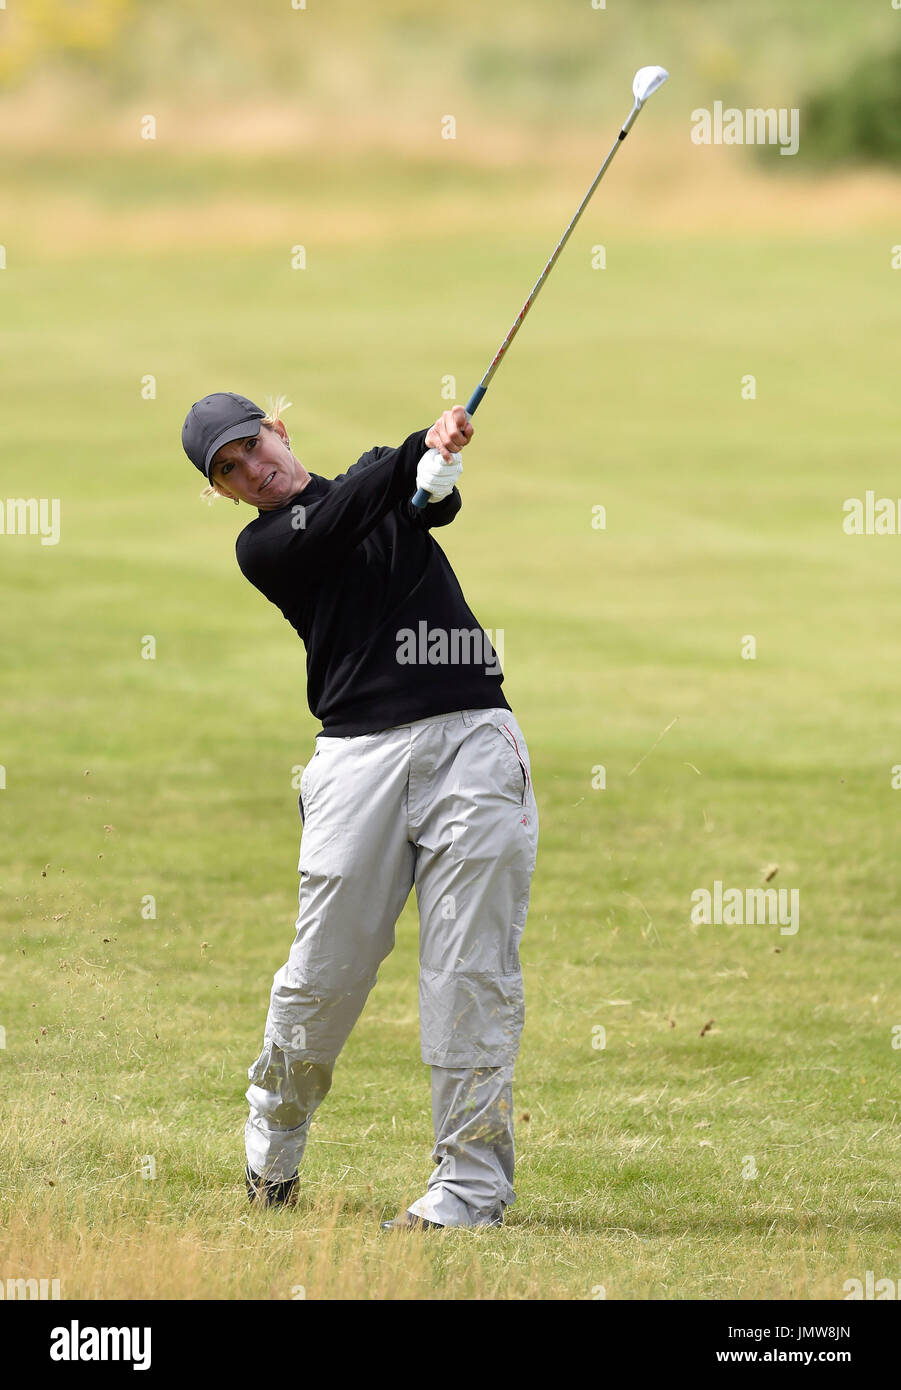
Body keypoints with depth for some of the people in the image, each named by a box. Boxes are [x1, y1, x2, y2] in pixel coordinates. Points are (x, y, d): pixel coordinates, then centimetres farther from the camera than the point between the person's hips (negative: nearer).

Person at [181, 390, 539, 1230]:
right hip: (362, 749, -1)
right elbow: (338, 522, -9)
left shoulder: (387, 477, 20)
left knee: (473, 973, -7)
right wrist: (422, 447, -21)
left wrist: (441, 463, -26)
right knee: (324, 971, -1)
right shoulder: (264, 547, 10)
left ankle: (473, 1183, -6)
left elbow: (436, 500, -2)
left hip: (472, 737, 1)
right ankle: (273, 1139, 26)